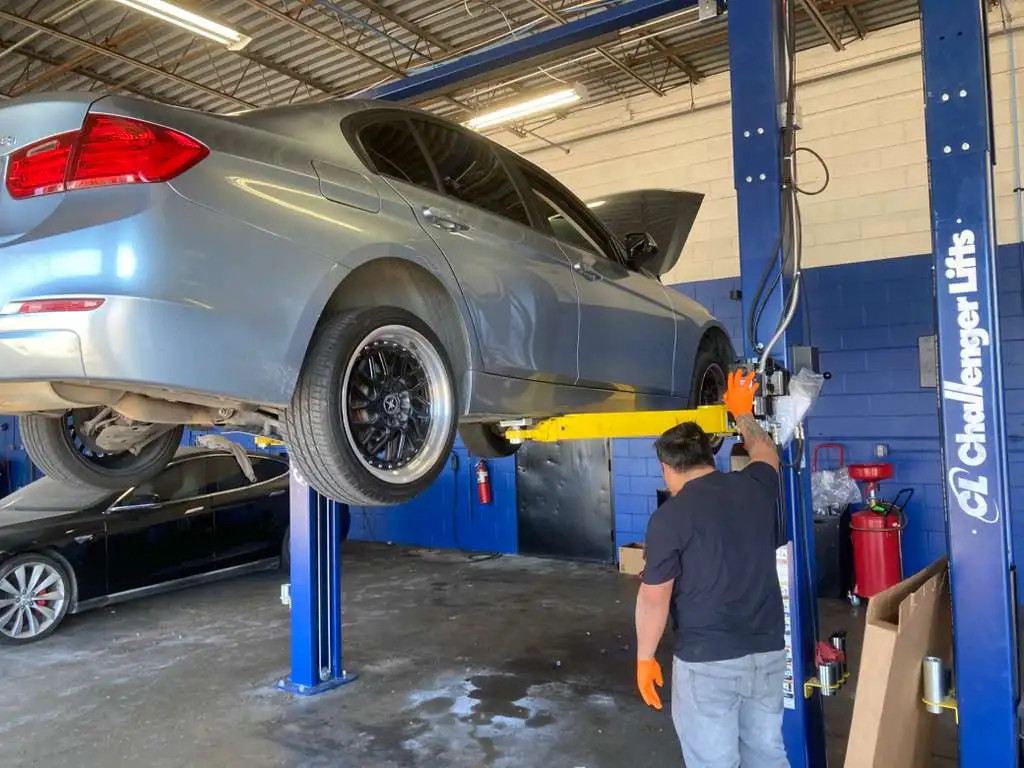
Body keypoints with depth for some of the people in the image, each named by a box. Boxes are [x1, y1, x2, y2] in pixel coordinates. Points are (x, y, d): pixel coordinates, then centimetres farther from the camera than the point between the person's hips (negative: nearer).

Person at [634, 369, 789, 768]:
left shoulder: (670, 516, -14)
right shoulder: (756, 487, 1)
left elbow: (654, 598, -11)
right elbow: (765, 452, 25)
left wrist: (645, 658, 1)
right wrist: (743, 411, 38)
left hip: (707, 661, -6)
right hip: (769, 651, 6)